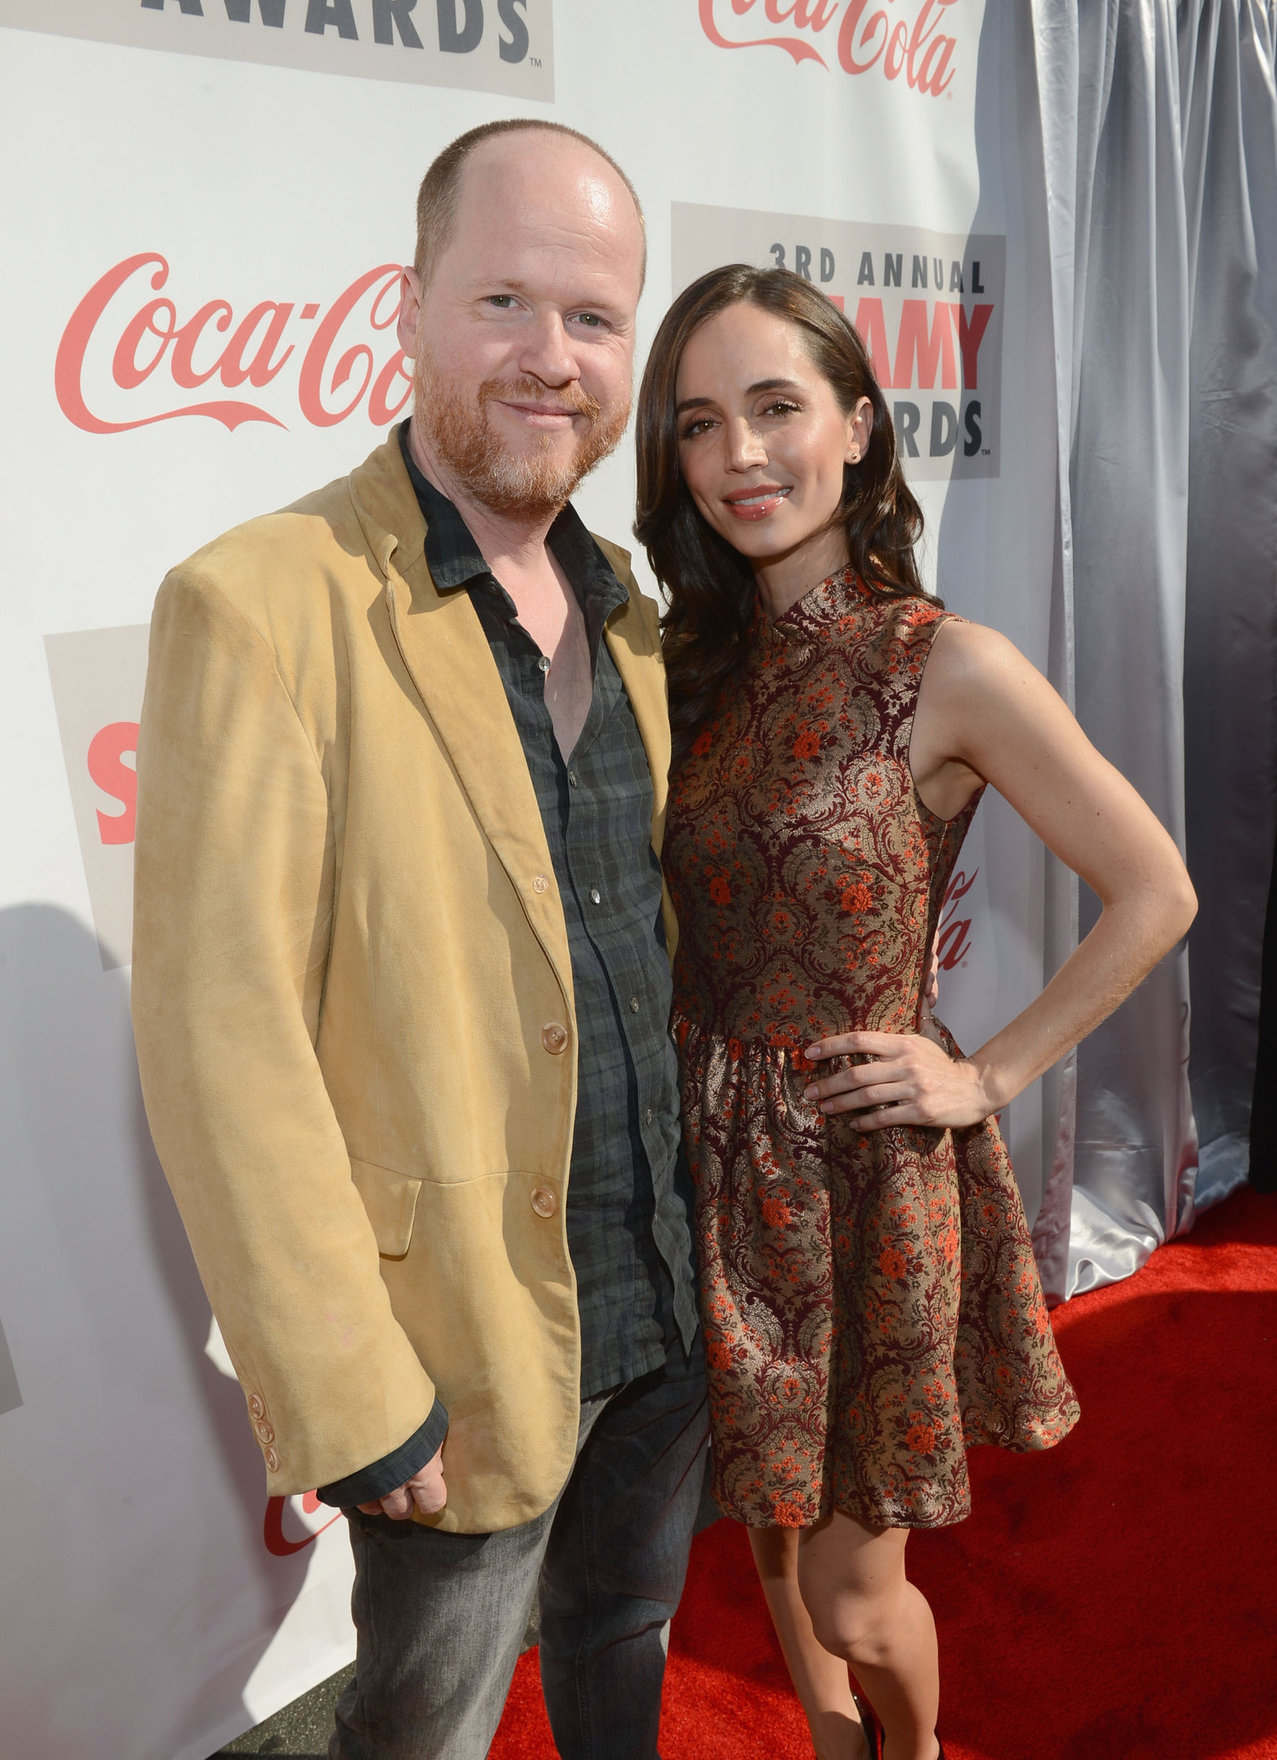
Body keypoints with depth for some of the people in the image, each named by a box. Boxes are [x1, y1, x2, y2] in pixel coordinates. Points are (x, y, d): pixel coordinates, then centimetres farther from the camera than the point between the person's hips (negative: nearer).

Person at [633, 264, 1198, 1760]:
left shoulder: (947, 668, -14)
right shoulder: (693, 661, 1)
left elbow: (1154, 893, -8)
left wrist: (992, 1075, -9)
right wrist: (684, 1098, 2)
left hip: (866, 1173, -4)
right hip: (720, 1166, 5)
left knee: (855, 1590, 12)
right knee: (774, 1536, 22)